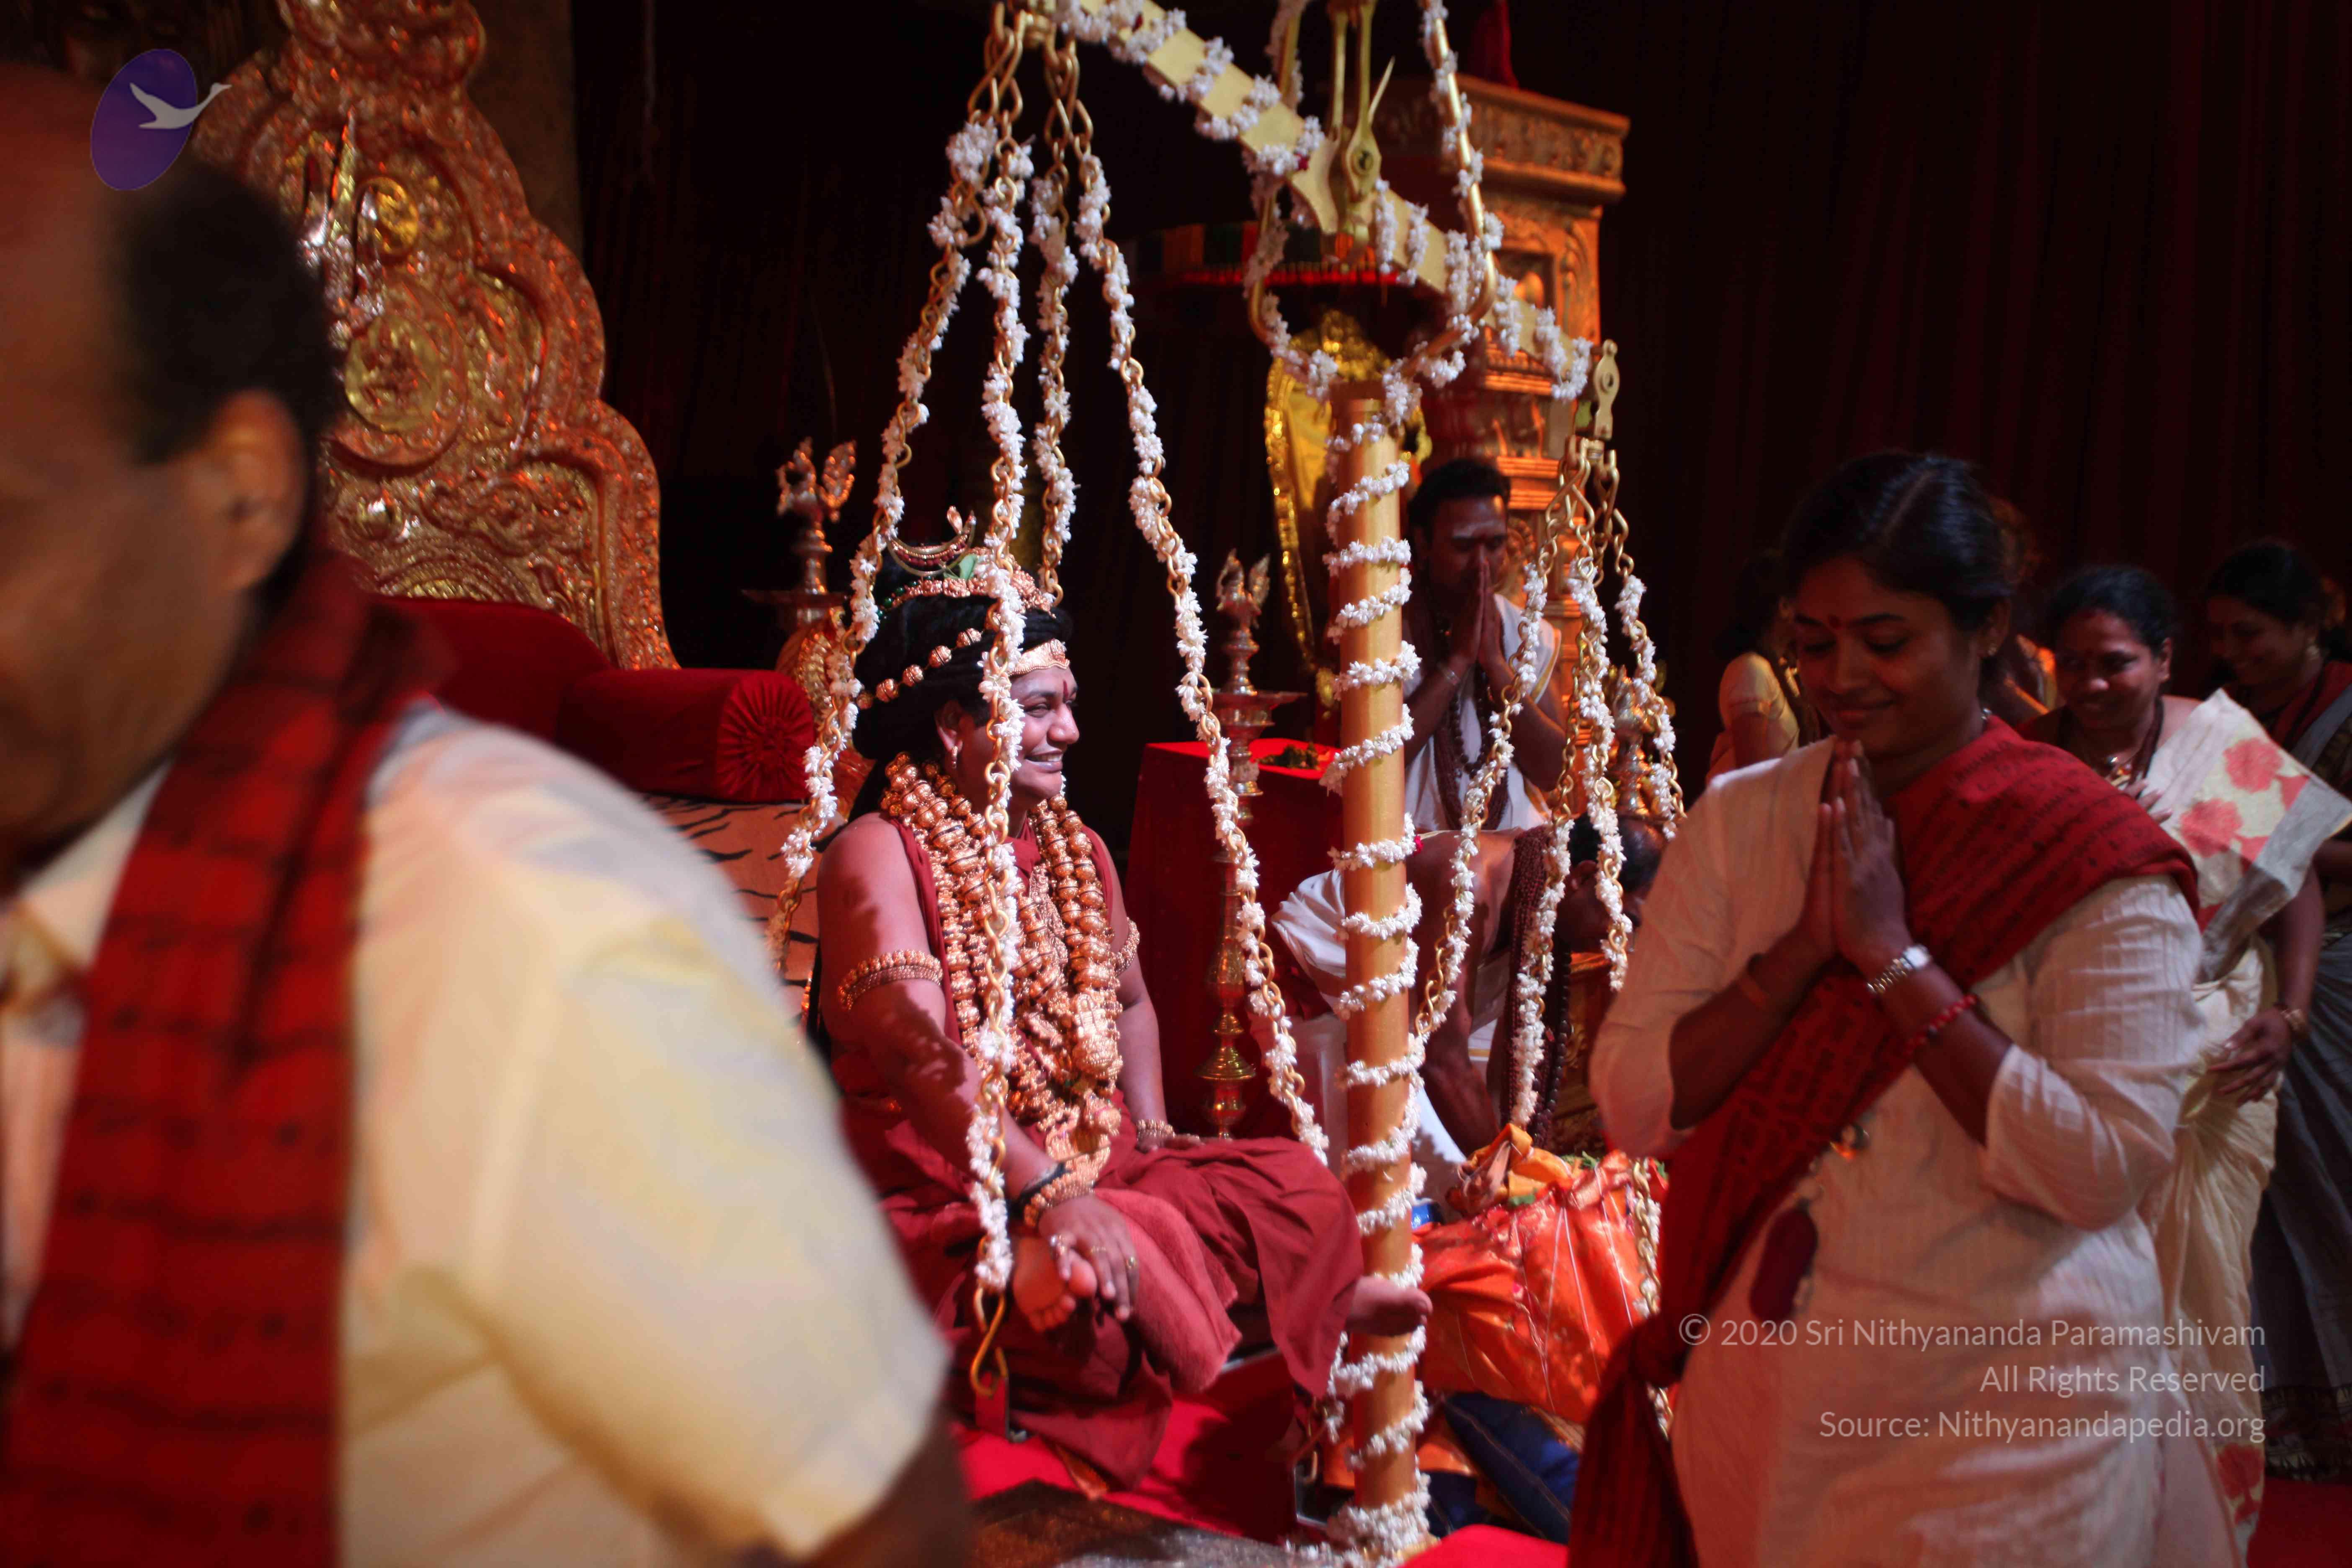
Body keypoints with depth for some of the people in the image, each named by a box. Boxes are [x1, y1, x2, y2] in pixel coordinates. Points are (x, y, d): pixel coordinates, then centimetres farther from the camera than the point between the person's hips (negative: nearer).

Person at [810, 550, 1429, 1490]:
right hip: (945, 1198, -7)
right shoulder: (877, 856, -14)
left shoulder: (1077, 849, 12)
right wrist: (1047, 1193, -38)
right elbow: (920, 1050, -28)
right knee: (1083, 1286, -36)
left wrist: (1149, 1127, 9)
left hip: (1100, 1170, 8)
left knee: (1299, 1186, -9)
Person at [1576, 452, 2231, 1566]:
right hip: (1756, 1400, 4)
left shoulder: (2096, 860, -11)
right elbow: (1633, 1107, -5)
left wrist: (1896, 953, -21)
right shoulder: (1739, 820, 0)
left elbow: (2101, 1167, -20)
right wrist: (1806, 944, -17)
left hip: (2002, 1424, -4)